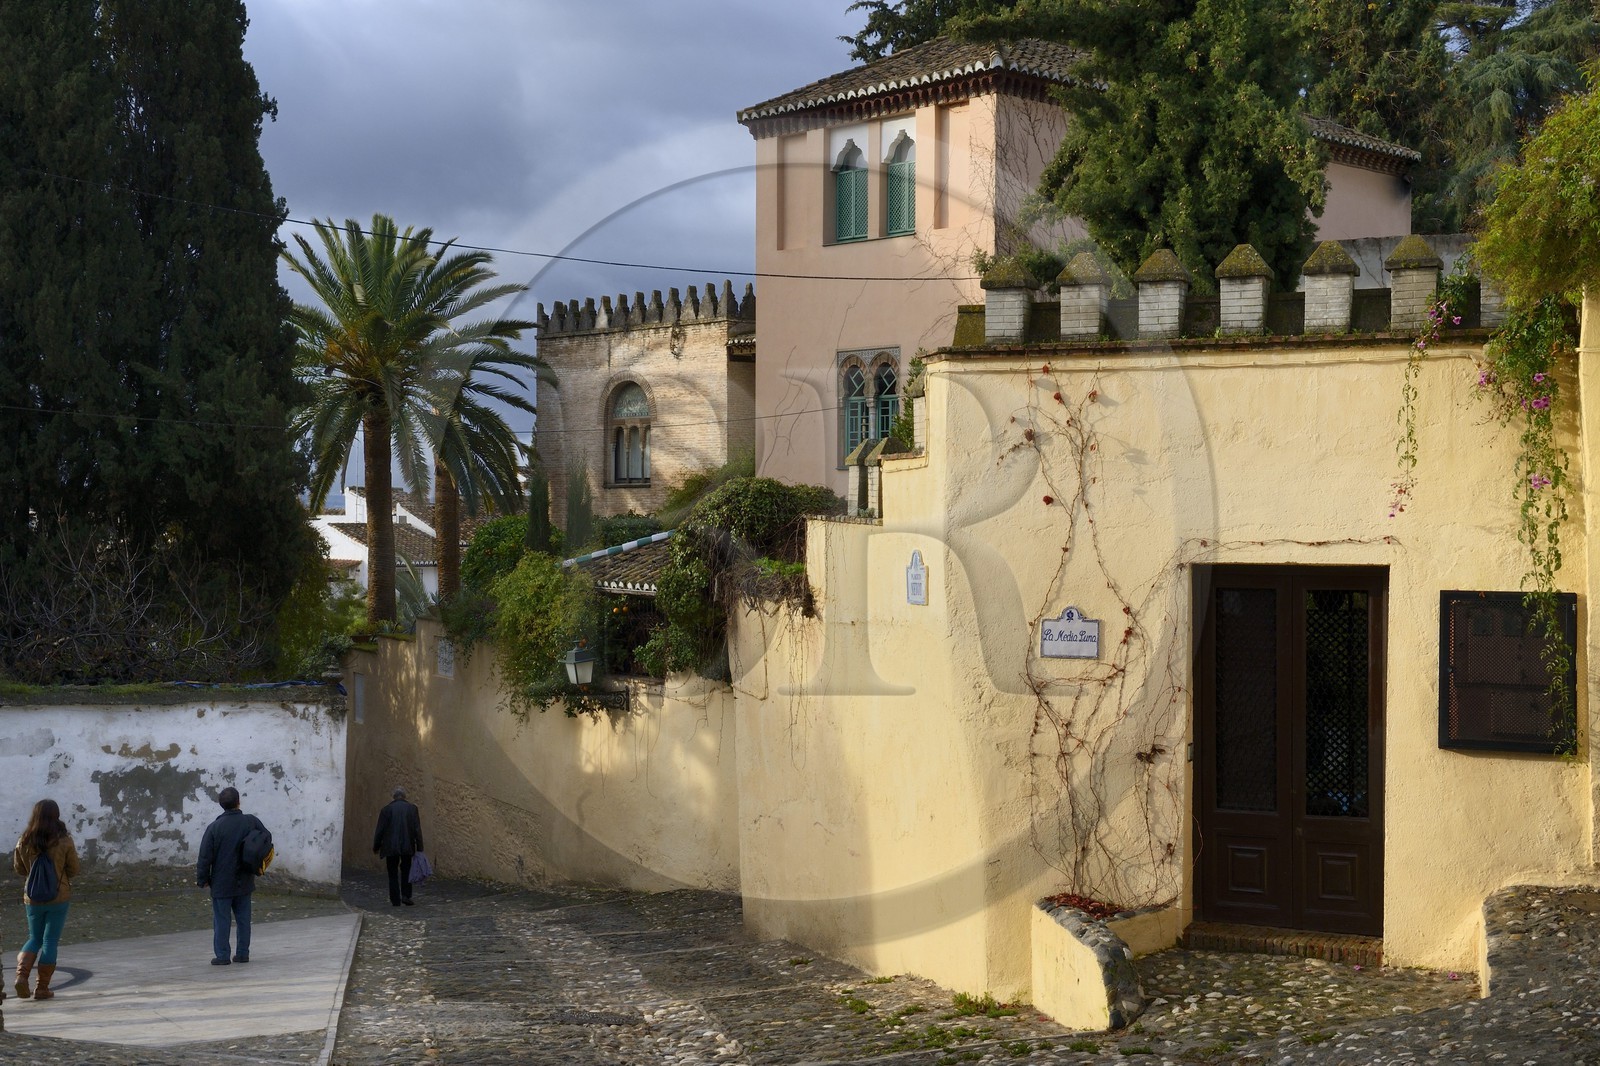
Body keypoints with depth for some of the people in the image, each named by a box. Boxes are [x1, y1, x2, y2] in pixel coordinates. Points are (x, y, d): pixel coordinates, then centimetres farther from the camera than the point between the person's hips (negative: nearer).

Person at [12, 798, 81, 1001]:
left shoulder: (24, 842, -5)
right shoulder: (64, 842, -12)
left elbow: (19, 868, 7)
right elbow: (73, 869, -4)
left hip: (32, 899, 3)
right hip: (59, 898, -2)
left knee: (34, 938, 18)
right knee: (50, 941, 4)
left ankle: (21, 974, -4)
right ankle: (42, 988, 5)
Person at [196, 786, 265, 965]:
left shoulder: (214, 828, -12)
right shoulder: (251, 821, -4)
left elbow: (205, 856, -8)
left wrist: (203, 879, 4)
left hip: (221, 883, -3)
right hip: (244, 882, 3)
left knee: (221, 920, 3)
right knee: (243, 918, 12)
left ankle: (222, 955, 5)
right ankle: (243, 953, 15)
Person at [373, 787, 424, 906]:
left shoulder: (386, 810, -2)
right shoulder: (412, 808, -1)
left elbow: (379, 830, 0)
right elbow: (417, 829, -3)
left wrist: (376, 847, 11)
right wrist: (419, 847, 0)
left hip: (391, 847, -1)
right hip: (407, 846, 1)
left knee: (393, 874, 8)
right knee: (406, 871, 17)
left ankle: (395, 900, 6)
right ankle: (406, 895, 5)